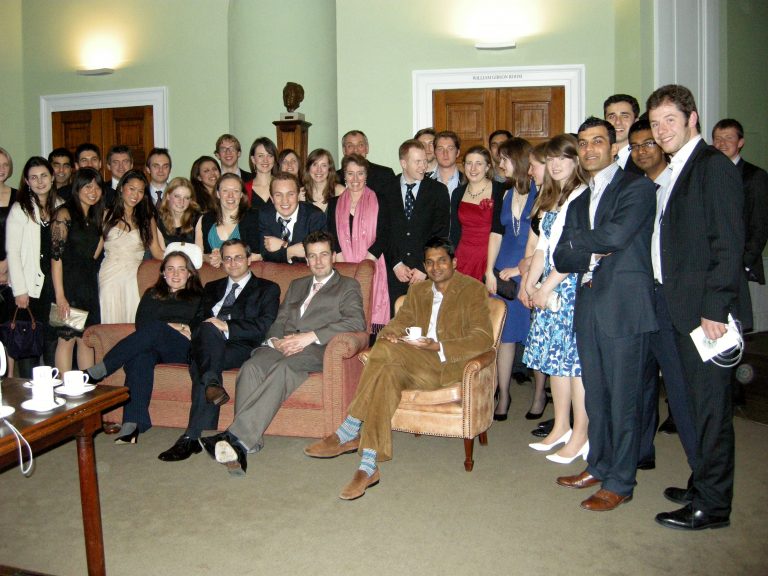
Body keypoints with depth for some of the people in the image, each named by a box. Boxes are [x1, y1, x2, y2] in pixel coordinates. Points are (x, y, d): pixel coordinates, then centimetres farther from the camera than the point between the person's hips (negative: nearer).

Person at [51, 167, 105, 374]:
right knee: (67, 338, -4)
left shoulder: (96, 216, 14)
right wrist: (60, 295, -18)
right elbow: (55, 256, -13)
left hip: (89, 283, 7)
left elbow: (94, 254, 11)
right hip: (67, 282, -7)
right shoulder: (64, 214, -8)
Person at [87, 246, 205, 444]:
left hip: (184, 350, -1)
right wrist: (172, 327, -2)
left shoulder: (197, 297, 22)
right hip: (150, 345, 2)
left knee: (153, 328, -33)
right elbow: (141, 323, 13)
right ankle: (132, 423, -47)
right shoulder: (152, 294, 28)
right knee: (140, 358, -36)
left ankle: (101, 369, -33)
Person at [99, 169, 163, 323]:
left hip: (135, 278, 1)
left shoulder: (147, 219, 13)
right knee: (111, 322, -3)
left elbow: (156, 252, 7)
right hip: (110, 276, -1)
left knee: (134, 323, -5)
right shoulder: (107, 216, 10)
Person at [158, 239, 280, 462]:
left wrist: (226, 326, -13)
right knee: (208, 329, -34)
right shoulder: (212, 288, 32)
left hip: (241, 348, -3)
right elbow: (198, 320, 19)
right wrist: (211, 326, -7)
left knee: (199, 368, -33)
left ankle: (192, 437, -38)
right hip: (206, 347, 3)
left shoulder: (267, 289, 17)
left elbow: (263, 327, -1)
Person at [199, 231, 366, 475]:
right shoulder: (296, 285, 33)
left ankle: (236, 435, -42)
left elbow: (357, 322, -3)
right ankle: (248, 443, -36)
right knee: (251, 367, -30)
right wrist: (276, 341, -3)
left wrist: (310, 336, -13)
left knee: (282, 369, -37)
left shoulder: (348, 286, 16)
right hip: (283, 347, 5)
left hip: (315, 350, -4)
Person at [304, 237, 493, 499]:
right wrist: (390, 333, -14)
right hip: (417, 361, 5)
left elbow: (483, 338, -8)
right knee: (388, 374, -31)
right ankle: (368, 467, -32)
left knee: (386, 350, -29)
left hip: (451, 364, -5)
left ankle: (349, 432, -24)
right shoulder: (417, 291, 22)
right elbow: (400, 321, 13)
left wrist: (437, 347, -21)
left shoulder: (473, 290, 3)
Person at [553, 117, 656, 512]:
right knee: (595, 395, 15)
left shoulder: (638, 189, -3)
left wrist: (579, 241, -2)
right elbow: (562, 259, 10)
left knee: (623, 397, 1)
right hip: (588, 306, 7)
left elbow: (616, 235, -18)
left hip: (625, 306, -7)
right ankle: (598, 465, 29)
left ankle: (620, 483, 11)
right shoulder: (578, 204, 19)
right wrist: (594, 252, -8)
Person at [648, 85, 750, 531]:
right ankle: (704, 486, 30)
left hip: (707, 310, -9)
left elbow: (729, 243, -17)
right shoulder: (679, 171, 17)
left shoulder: (714, 166, -10)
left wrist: (715, 309, -20)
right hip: (684, 310, 9)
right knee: (697, 404, 17)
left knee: (711, 406, 0)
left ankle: (712, 505, 11)